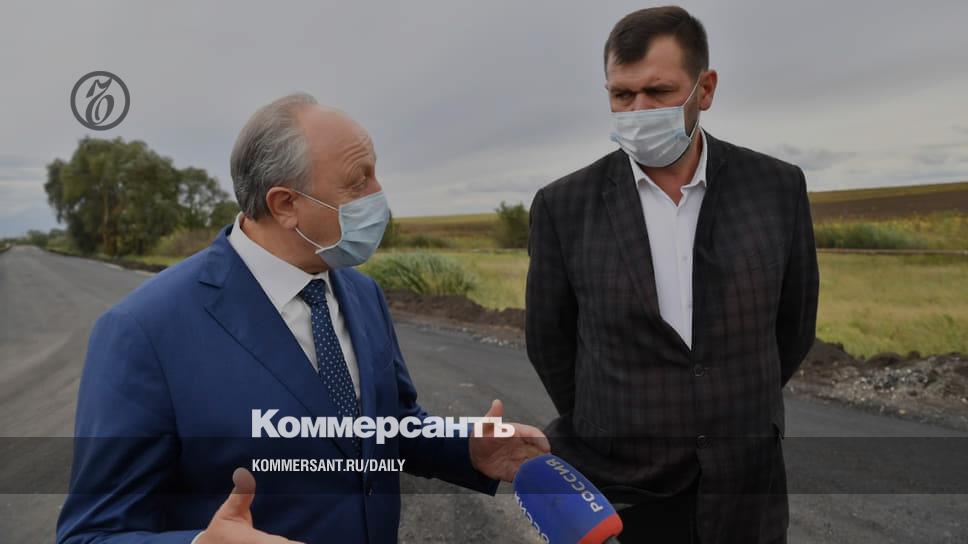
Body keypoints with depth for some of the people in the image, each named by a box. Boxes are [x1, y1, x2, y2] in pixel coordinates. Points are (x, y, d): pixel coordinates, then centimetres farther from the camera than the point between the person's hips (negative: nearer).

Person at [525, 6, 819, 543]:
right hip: (619, 491, -1)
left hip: (746, 489, 2)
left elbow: (793, 325, 7)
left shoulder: (776, 187, -5)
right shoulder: (564, 206, -9)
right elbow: (549, 342, 2)